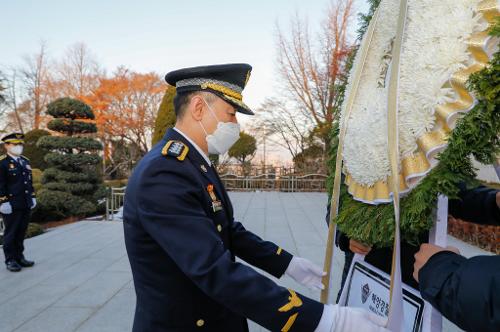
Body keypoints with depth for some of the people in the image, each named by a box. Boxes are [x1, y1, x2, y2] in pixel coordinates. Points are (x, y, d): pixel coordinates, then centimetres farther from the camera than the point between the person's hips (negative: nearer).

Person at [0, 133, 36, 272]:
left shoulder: (25, 161, 14)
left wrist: (32, 197, 16)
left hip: (26, 204, 6)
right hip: (12, 205, -6)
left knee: (21, 232, 14)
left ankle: (19, 257, 25)